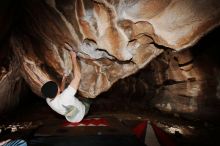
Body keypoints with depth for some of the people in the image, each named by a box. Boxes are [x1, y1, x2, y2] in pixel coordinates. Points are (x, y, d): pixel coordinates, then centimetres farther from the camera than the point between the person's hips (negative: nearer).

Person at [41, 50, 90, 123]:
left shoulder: (48, 100, -21)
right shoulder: (65, 97, -45)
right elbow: (77, 76, -45)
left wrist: (63, 79, 2)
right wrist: (73, 57, -36)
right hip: (80, 115, -5)